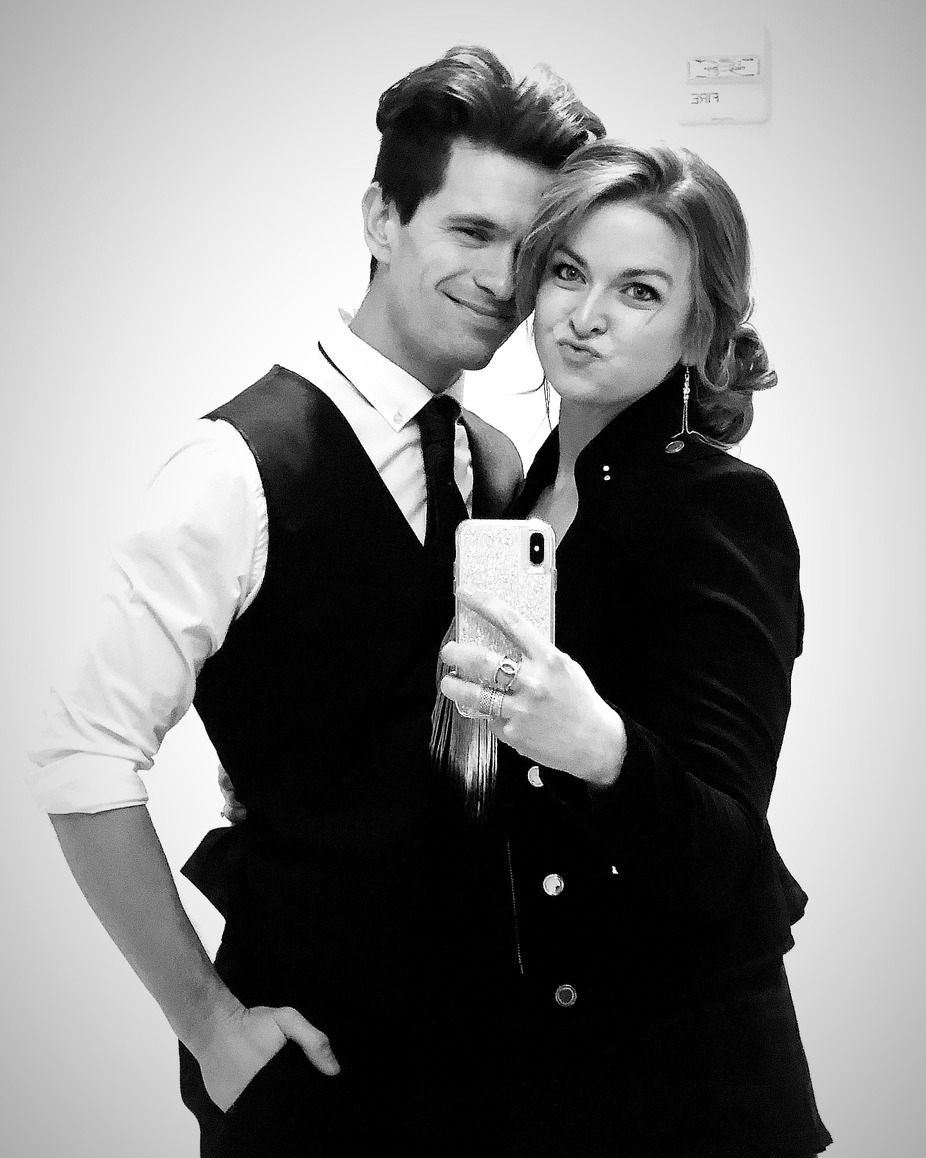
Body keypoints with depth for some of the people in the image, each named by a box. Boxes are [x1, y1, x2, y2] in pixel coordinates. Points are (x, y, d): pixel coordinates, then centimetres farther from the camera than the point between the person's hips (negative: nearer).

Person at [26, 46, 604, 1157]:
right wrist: (208, 1019, -13)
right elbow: (83, 762, -17)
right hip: (306, 1050, -5)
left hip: (477, 1031, 5)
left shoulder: (497, 468, 2)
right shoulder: (247, 464, -16)